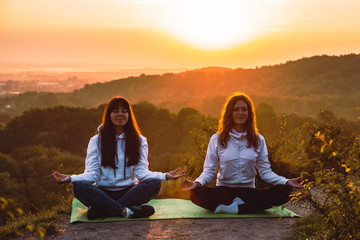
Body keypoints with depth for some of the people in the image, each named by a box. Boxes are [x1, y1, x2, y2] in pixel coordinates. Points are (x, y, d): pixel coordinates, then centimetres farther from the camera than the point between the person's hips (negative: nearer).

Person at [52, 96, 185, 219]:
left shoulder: (139, 140, 10)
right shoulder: (96, 141, 7)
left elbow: (141, 171, -2)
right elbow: (92, 173, -2)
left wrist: (165, 176, -21)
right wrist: (70, 178, -22)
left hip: (128, 191, 1)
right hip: (103, 192, -1)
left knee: (154, 183, -28)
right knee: (78, 187, -29)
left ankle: (102, 209, -32)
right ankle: (128, 211, -35)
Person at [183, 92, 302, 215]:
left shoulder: (258, 140, 10)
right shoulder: (217, 139, 4)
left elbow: (265, 171, 6)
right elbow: (209, 170, 1)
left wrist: (286, 181, -11)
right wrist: (197, 182, -21)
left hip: (248, 190, 2)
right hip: (223, 190, -2)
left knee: (284, 191, -25)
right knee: (196, 194, -33)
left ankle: (237, 208, -29)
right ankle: (239, 204, -25)